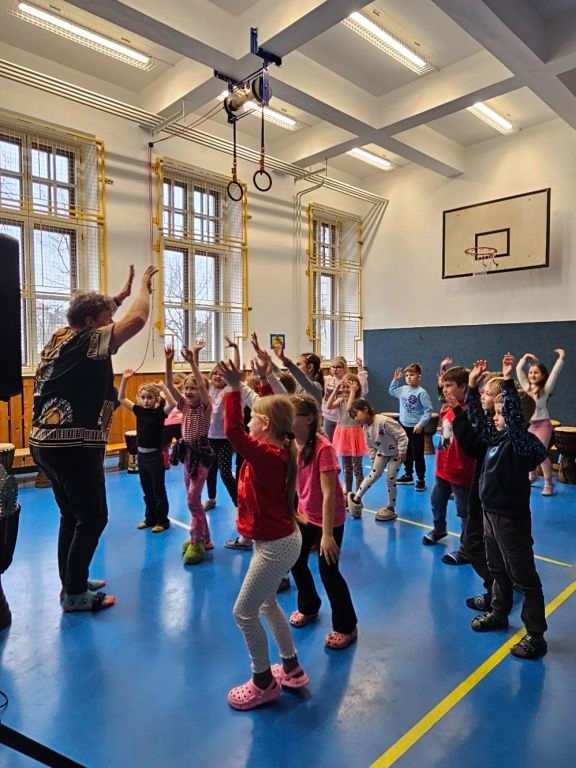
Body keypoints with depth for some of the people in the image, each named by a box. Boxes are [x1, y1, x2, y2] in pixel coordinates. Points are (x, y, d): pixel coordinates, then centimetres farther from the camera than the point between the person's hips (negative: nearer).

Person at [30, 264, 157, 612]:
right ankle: (74, 594, 12)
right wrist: (145, 287, -2)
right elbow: (137, 320, -19)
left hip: (47, 443, 9)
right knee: (93, 517, 2)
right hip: (74, 446, -9)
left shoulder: (60, 338, 13)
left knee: (72, 515, 19)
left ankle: (72, 582, 30)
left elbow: (95, 313, 32)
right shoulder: (89, 341, -12)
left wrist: (122, 294, 30)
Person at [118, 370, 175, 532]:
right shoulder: (139, 411, 3)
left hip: (155, 455, -5)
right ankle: (150, 518, 30)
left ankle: (162, 520, 15)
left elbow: (172, 403, -30)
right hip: (141, 454, 6)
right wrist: (124, 379, -4)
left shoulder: (160, 412, -11)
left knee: (158, 490, 4)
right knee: (147, 491, 17)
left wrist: (163, 387, -29)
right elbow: (121, 398, 4)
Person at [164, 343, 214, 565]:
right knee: (193, 499, 12)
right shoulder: (184, 405, 4)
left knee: (193, 499, -9)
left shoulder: (205, 406, -10)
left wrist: (192, 362, -34)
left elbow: (202, 385, -28)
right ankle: (204, 539, 25)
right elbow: (169, 385, -5)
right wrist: (168, 362, -17)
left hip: (201, 453, -7)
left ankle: (197, 541, 3)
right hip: (187, 452, 7)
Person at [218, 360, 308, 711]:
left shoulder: (265, 455, -26)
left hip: (276, 545, -10)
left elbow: (233, 431, -37)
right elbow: (273, 410, 16)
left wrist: (235, 388, -33)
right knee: (267, 603, 24)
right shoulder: (279, 449, 0)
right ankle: (292, 669, 38)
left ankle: (264, 682, 22)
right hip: (282, 538, 10)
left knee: (244, 612, 4)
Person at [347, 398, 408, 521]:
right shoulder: (365, 427, -10)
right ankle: (356, 498, 15)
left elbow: (401, 435, -29)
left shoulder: (383, 421, -35)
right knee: (373, 475, 4)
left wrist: (402, 452, -23)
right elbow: (370, 446, 5)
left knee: (391, 480, 0)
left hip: (396, 453, -6)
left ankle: (391, 508, 15)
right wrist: (373, 460, 7)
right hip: (382, 453, 6)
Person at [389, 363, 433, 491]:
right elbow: (391, 391, 25)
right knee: (406, 454, 18)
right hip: (403, 426, 7)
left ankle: (421, 480, 12)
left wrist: (421, 423, -23)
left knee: (417, 455, 1)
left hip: (416, 428, -7)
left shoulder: (421, 392, -16)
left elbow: (428, 410, -16)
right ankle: (408, 476, 32)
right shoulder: (402, 390, 4)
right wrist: (395, 379, 12)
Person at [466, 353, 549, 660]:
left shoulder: (524, 442, -20)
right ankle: (499, 613, 41)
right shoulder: (497, 438, 4)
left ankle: (536, 636, 16)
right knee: (498, 571, 23)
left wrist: (508, 382, -41)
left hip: (512, 520, -9)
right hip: (491, 514, 9)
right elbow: (477, 419, 11)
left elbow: (516, 418, -38)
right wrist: (473, 387, 3)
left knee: (524, 579, 4)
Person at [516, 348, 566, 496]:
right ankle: (533, 475, 34)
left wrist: (561, 358, -19)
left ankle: (548, 484, -3)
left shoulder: (545, 389, -8)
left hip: (542, 424, -5)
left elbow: (555, 373, -17)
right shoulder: (526, 386, 4)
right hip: (528, 424, 5)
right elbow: (518, 370, 8)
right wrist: (525, 357, 9)